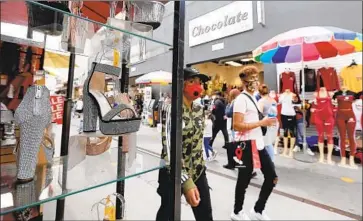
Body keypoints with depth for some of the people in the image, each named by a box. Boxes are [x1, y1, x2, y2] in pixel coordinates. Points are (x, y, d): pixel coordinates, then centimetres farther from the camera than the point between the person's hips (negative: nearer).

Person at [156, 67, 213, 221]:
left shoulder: (199, 110, 3)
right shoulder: (171, 109, -19)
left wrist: (201, 164, 18)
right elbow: (169, 149, -24)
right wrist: (186, 183, -28)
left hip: (198, 171, 6)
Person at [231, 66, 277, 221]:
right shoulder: (241, 99, -14)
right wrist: (262, 123, -21)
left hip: (258, 143, 9)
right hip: (247, 145, -9)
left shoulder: (253, 98, 15)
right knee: (244, 180, 6)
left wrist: (266, 122, 9)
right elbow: (237, 126, -23)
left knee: (272, 176, 14)